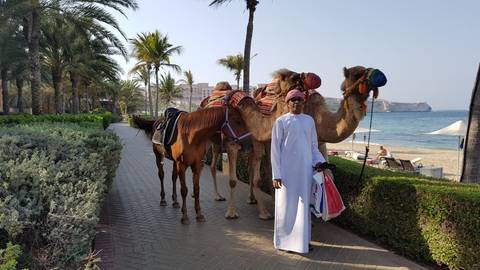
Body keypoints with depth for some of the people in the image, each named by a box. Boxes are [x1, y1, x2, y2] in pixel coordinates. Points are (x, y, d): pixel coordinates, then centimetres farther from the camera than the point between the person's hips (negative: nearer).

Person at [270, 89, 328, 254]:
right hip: (287, 171, -4)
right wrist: (276, 175, -9)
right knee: (286, 205, 3)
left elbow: (314, 146, 17)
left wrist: (319, 161, 0)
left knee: (304, 205, 10)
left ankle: (303, 240, 24)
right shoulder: (281, 121, -2)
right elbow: (275, 149, -4)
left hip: (306, 170, 4)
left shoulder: (309, 121, 10)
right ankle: (284, 241, 18)